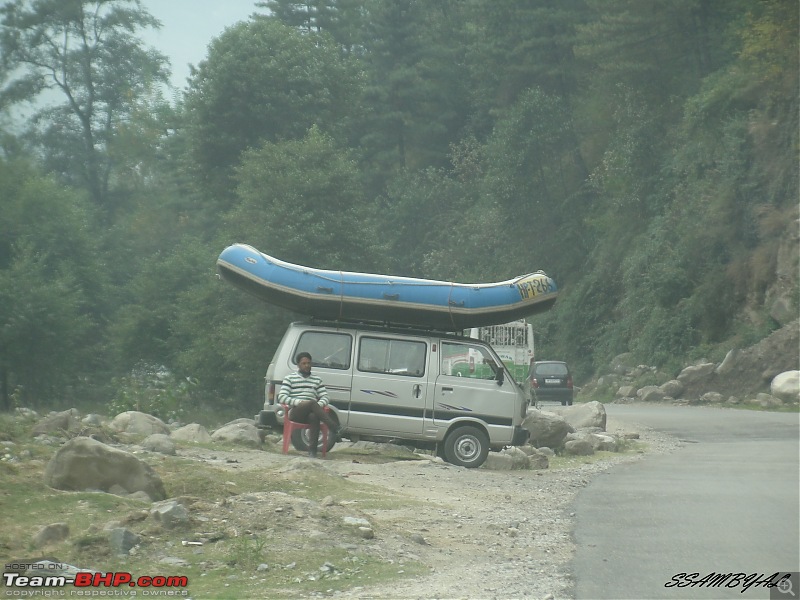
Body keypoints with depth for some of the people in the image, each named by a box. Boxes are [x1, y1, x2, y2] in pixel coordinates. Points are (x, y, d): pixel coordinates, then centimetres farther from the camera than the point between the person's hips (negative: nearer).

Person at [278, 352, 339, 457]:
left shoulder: (317, 380, 25)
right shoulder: (289, 378, 15)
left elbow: (325, 397, 18)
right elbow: (281, 397, 3)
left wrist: (319, 405, -7)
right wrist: (299, 402, -12)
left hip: (311, 412, 2)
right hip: (295, 412, -2)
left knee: (314, 416, -37)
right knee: (312, 403, -35)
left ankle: (312, 450, -43)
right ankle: (333, 427, -46)